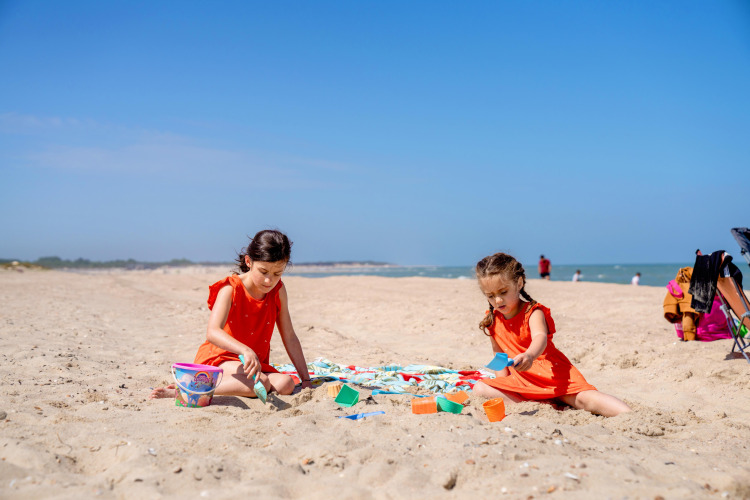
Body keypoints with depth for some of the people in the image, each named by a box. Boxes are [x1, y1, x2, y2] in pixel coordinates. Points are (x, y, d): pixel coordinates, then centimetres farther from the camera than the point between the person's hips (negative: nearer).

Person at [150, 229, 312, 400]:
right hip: (218, 359, -5)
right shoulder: (231, 289, -14)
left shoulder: (278, 290, 1)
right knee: (260, 383, -34)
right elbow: (212, 333, -30)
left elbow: (289, 337, 6)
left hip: (255, 363, 6)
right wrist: (245, 351, -47)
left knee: (286, 385, -25)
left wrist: (306, 379, 3)